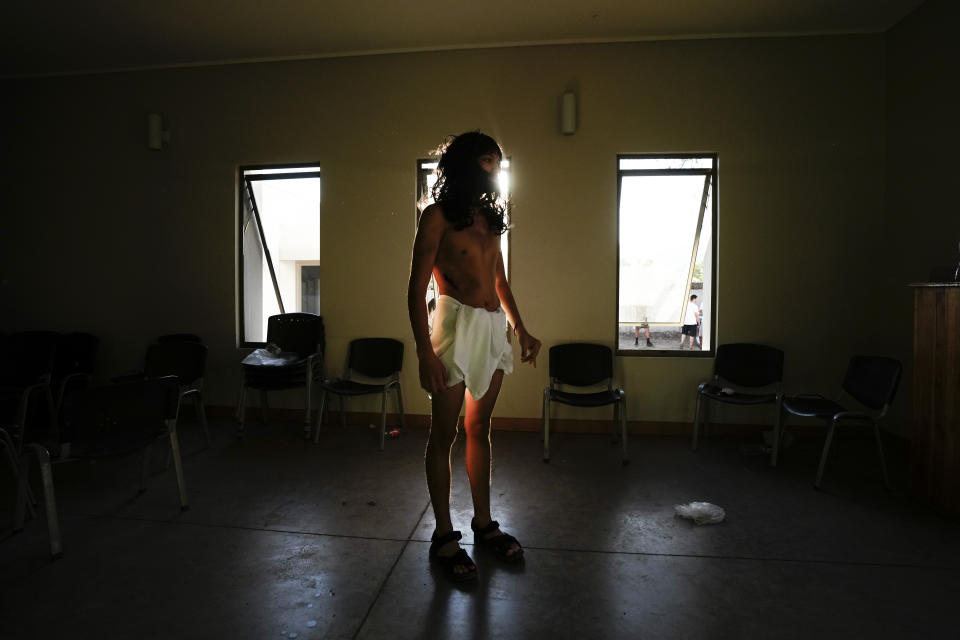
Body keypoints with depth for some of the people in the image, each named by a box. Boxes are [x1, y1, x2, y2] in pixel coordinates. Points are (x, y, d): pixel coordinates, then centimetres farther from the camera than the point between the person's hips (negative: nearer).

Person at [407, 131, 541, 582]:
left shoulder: (489, 216, 15)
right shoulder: (438, 215, -4)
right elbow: (417, 287, -9)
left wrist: (521, 330, 16)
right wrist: (424, 351, -16)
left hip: (492, 329, 7)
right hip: (456, 325, -6)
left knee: (479, 429, 14)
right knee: (444, 434, 3)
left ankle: (484, 524, 27)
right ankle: (443, 536, 16)